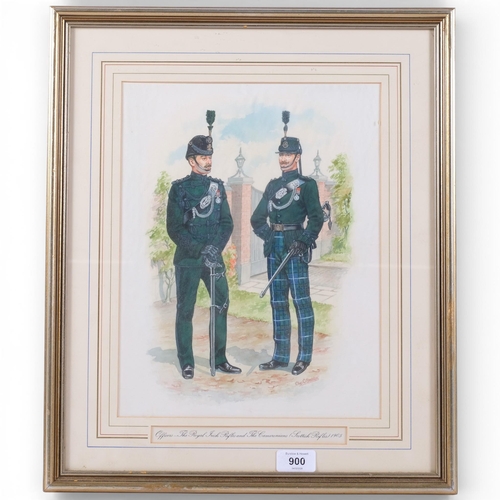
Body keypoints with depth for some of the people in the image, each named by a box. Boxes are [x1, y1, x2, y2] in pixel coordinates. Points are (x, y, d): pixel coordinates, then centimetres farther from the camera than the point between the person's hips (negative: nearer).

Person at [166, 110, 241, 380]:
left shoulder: (217, 187, 10)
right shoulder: (179, 189, -3)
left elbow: (227, 223, 7)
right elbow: (174, 228, -7)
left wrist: (215, 247, -10)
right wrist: (200, 250, -16)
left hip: (214, 256, 4)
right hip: (187, 259, -4)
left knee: (222, 303, 2)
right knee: (185, 310, 1)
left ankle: (220, 359, 14)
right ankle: (186, 363, 12)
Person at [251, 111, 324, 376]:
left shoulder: (307, 184, -1)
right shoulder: (273, 185, 16)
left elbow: (316, 218, -10)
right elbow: (257, 218, 18)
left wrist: (302, 242, -17)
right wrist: (268, 235, 4)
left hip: (295, 247, -6)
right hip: (274, 247, 7)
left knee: (301, 301, -3)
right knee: (278, 302, 8)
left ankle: (304, 356, 3)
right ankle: (280, 356, 15)